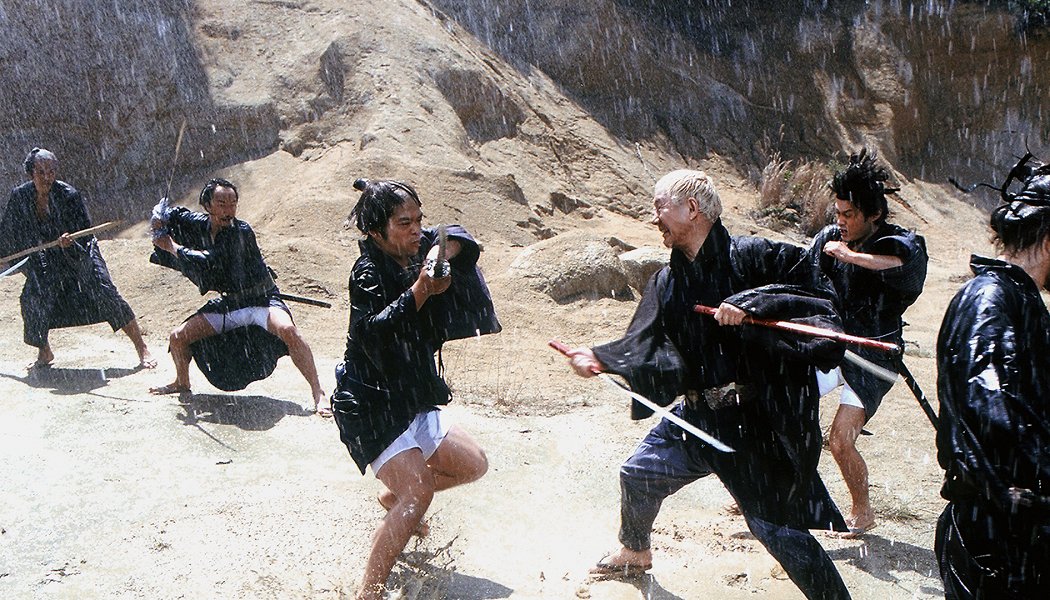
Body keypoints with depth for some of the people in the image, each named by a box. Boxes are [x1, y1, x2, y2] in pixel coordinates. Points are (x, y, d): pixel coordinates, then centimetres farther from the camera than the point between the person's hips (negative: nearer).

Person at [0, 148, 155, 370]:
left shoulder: (69, 195, -20)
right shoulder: (19, 197, -8)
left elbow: (85, 233, -18)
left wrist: (70, 243, -39)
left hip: (80, 253, -4)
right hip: (44, 260, 4)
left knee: (105, 292, -15)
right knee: (33, 298, -10)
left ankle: (142, 348, -10)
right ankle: (44, 352, 15)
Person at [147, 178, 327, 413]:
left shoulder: (241, 232, -23)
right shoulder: (199, 225, -4)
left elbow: (210, 264, -30)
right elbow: (174, 214, 14)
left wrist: (172, 247, -19)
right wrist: (160, 221, -10)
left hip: (260, 300, -7)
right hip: (227, 304, 7)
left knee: (287, 330, -35)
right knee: (178, 338, 7)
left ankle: (318, 393, -28)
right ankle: (182, 384, 37)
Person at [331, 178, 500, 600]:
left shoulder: (416, 254, 3)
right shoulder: (368, 273, -18)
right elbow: (374, 332, -33)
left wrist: (442, 248, -25)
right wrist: (421, 289, -43)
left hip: (413, 402, 9)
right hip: (372, 405, -9)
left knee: (473, 465, 16)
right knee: (420, 491, -21)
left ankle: (394, 497, 34)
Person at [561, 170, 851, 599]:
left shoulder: (753, 257, -14)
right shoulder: (668, 282, 6)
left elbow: (821, 295, -20)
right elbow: (648, 347, 3)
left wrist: (750, 303, -30)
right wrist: (601, 359, -12)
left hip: (758, 419, -7)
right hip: (697, 415, 7)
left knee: (774, 525, -6)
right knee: (638, 474, 20)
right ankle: (634, 553, 49)